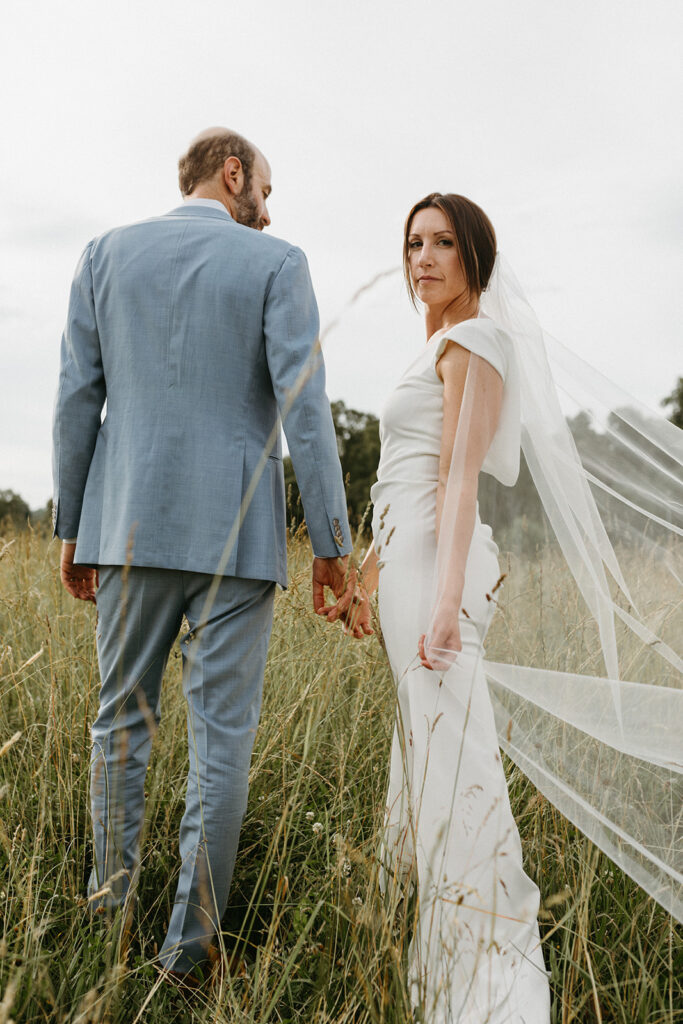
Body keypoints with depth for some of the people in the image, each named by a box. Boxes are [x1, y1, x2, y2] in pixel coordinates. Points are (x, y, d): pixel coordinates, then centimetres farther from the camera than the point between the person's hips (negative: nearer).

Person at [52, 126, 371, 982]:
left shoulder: (105, 254, 8)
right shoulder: (276, 264, 0)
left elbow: (77, 400, 5)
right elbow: (304, 407, -8)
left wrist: (71, 529, 12)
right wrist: (332, 544, -4)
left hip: (131, 528, 3)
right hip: (235, 535, -3)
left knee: (122, 719, 16)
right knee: (222, 735, 4)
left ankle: (109, 897, 29)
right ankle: (190, 940, 12)